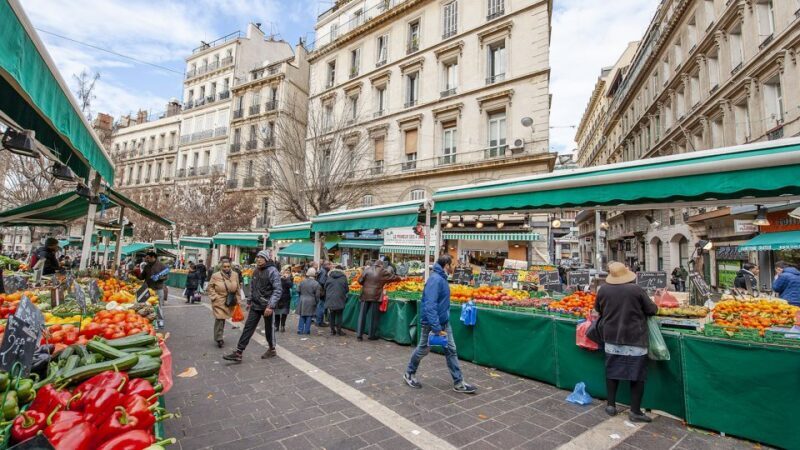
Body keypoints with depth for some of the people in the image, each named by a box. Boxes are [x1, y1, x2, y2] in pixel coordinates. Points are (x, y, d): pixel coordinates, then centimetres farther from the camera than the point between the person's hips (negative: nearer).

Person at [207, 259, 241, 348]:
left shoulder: (235, 275, 2)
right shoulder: (215, 275, -7)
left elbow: (237, 288, 8)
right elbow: (210, 287, 1)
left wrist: (237, 299, 9)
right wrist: (214, 296, -8)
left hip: (230, 302, 3)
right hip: (219, 302, -3)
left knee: (223, 318, 13)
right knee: (219, 319, -10)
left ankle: (219, 337, 30)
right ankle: (219, 339, 0)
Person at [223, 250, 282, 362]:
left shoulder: (272, 271, -15)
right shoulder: (256, 271, 8)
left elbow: (277, 290, -21)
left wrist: (271, 306, -26)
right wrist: (249, 301, 18)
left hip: (267, 306, -6)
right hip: (255, 305, 6)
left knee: (269, 329, 9)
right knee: (248, 328, 3)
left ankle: (272, 349, 29)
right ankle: (238, 352, 7)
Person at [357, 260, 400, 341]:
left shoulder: (367, 270, 4)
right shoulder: (384, 272, -2)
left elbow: (360, 281, 3)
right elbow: (393, 277, 10)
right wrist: (399, 278, 30)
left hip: (365, 295, 2)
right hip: (376, 296, -2)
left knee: (362, 315, 9)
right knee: (374, 316, 8)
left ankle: (359, 334, 9)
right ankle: (372, 335, 15)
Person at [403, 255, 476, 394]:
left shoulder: (442, 278, 6)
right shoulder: (435, 279, -25)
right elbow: (430, 306, -30)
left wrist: (441, 326, 20)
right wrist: (436, 328, -31)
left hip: (444, 322, 9)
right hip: (431, 323, -9)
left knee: (451, 350, 10)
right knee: (423, 349, 10)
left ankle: (458, 383, 19)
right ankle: (409, 374, 32)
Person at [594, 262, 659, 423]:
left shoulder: (603, 290, -3)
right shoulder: (636, 290, -13)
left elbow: (597, 309, 10)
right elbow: (652, 310, -4)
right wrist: (646, 308, 18)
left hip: (611, 337, 3)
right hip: (634, 338, -3)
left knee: (612, 370, 14)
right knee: (637, 373, 9)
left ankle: (611, 405, 24)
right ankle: (635, 411, 14)